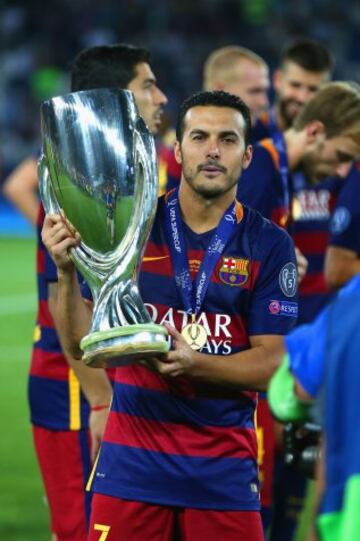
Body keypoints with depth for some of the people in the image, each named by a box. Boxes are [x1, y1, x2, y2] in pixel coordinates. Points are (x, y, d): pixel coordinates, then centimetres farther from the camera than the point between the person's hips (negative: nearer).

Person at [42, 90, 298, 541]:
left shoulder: (269, 245, -1)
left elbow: (270, 364, -4)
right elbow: (82, 346, 0)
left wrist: (193, 363, -21)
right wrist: (66, 272, -17)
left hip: (224, 461, 0)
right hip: (134, 449, 0)